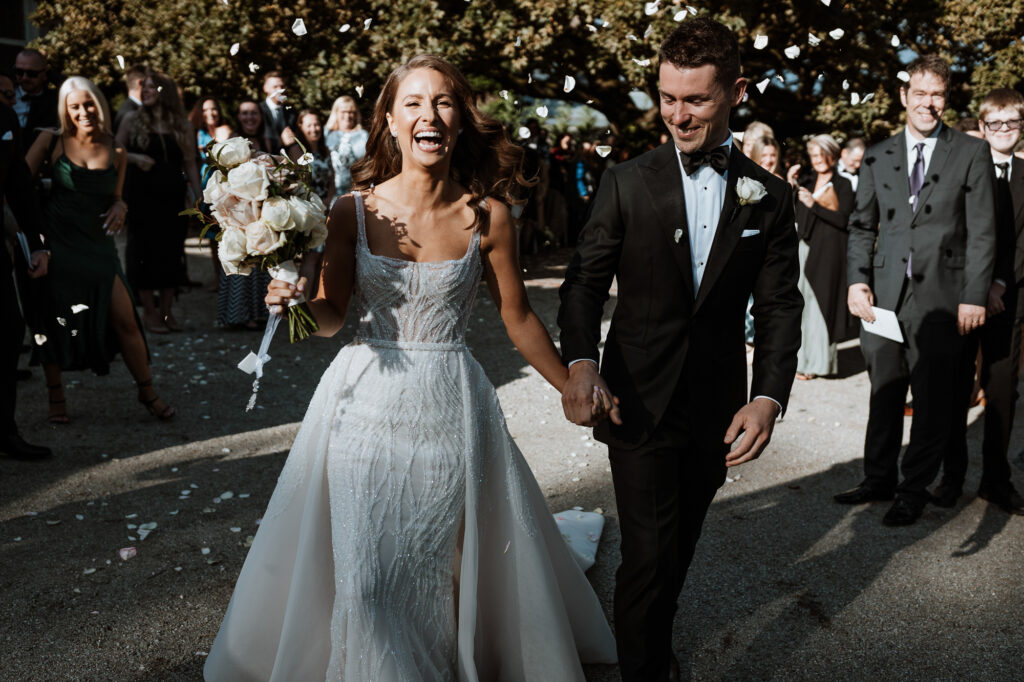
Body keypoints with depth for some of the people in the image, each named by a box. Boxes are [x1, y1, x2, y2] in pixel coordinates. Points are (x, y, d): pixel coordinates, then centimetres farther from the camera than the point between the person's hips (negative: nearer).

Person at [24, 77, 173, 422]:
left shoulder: (115, 152, 5)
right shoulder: (51, 142, -1)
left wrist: (119, 207, -6)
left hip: (97, 242, 1)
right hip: (55, 238, -1)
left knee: (124, 319, -4)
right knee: (53, 318, 6)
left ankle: (147, 392, 13)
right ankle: (56, 396, 23)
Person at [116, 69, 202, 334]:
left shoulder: (182, 126, 6)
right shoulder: (133, 120, 4)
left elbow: (190, 164, 6)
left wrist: (199, 196, -1)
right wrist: (135, 158, -14)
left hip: (172, 196, 1)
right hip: (141, 195, -1)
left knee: (172, 250, 3)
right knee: (144, 249, -1)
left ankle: (166, 310, 14)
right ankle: (150, 312, 7)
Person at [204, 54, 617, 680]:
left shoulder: (487, 216, -6)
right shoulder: (355, 210, -4)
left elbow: (519, 318, 4)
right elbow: (331, 318, 1)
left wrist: (575, 390, 9)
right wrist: (298, 296, -20)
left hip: (451, 409, 0)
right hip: (368, 402, 1)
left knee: (441, 565, 11)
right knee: (368, 573, 4)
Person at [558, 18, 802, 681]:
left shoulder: (769, 197, 1)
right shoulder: (628, 184, -4)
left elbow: (779, 307, -1)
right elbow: (586, 281, -3)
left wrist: (769, 397, -16)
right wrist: (580, 361, -22)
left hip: (717, 408, 3)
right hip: (639, 402, -2)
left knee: (681, 545, 19)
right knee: (649, 555, -5)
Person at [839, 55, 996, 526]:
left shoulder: (972, 153, 3)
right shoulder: (877, 158, 10)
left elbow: (982, 232, 0)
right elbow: (861, 226, 12)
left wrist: (974, 297, -7)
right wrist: (857, 280, -2)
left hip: (940, 298, -2)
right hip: (885, 296, 3)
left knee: (933, 400, 4)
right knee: (883, 393, 11)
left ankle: (915, 489, 17)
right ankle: (879, 479, 25)